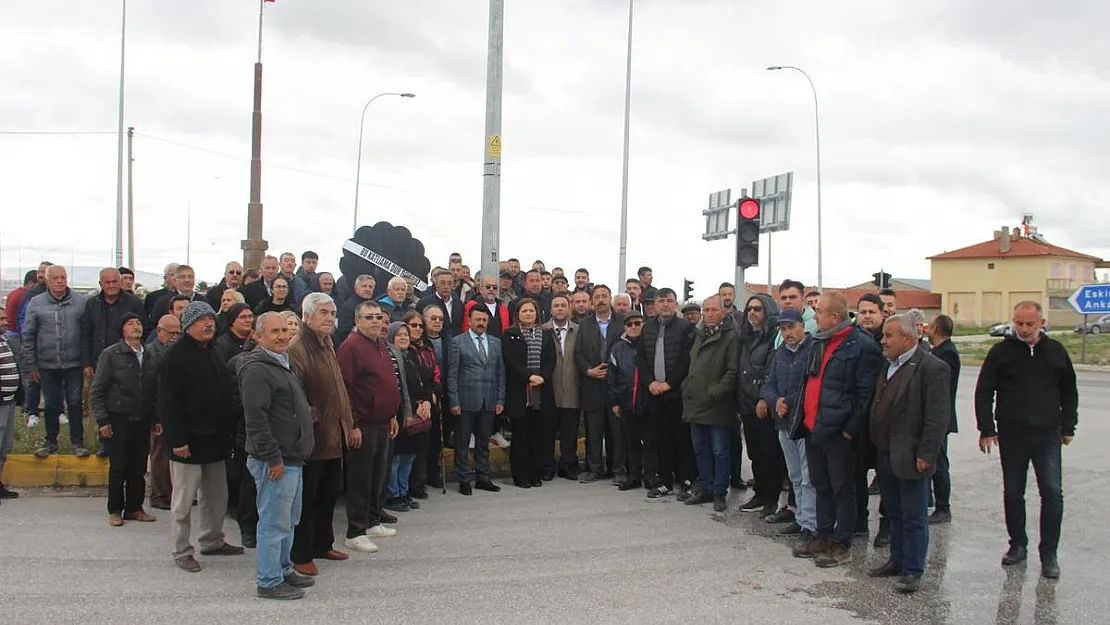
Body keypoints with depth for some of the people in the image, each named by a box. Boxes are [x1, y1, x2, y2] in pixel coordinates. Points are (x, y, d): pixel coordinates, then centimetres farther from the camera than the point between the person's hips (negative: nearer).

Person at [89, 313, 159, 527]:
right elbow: (96, 390, -5)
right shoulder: (111, 355, -4)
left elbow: (155, 390, 13)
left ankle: (134, 508, 18)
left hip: (142, 421, 4)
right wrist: (102, 420, -10)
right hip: (118, 419, -4)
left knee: (139, 468, 6)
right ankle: (115, 510, 14)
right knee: (118, 467, 2)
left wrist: (156, 418, 8)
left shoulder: (149, 356, 8)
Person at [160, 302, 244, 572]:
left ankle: (213, 541, 29)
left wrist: (227, 431, 16)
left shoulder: (213, 353, 14)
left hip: (215, 438, 8)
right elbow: (168, 402, -18)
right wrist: (177, 439, -22)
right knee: (184, 499, 0)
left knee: (216, 496, 16)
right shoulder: (176, 355, -13)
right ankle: (182, 552, 9)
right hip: (189, 440, -8)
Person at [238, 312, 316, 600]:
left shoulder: (283, 364, 16)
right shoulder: (256, 369, -17)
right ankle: (269, 582, 6)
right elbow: (256, 418, -22)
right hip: (275, 462, -10)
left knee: (289, 520, 19)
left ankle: (284, 569, 31)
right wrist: (273, 457, -22)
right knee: (274, 522, -2)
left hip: (292, 458, 10)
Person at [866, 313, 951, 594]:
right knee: (895, 514, 19)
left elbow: (938, 416, -17)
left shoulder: (931, 368, -14)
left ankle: (912, 571, 11)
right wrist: (875, 445, 14)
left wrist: (925, 455, -18)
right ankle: (897, 560, 31)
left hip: (910, 458, -8)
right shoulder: (889, 365, 12)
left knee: (914, 517, 2)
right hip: (886, 455, 8)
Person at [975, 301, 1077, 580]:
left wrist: (1068, 427, 10)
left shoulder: (1056, 351, 5)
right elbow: (983, 393, 1)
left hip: (1048, 435, 0)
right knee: (1013, 494, 8)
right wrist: (987, 430, -4)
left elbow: (1069, 393, 15)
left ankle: (1049, 553, 3)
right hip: (1011, 435, 0)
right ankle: (1018, 545, 23)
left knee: (1052, 493, -6)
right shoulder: (1001, 352, 0)